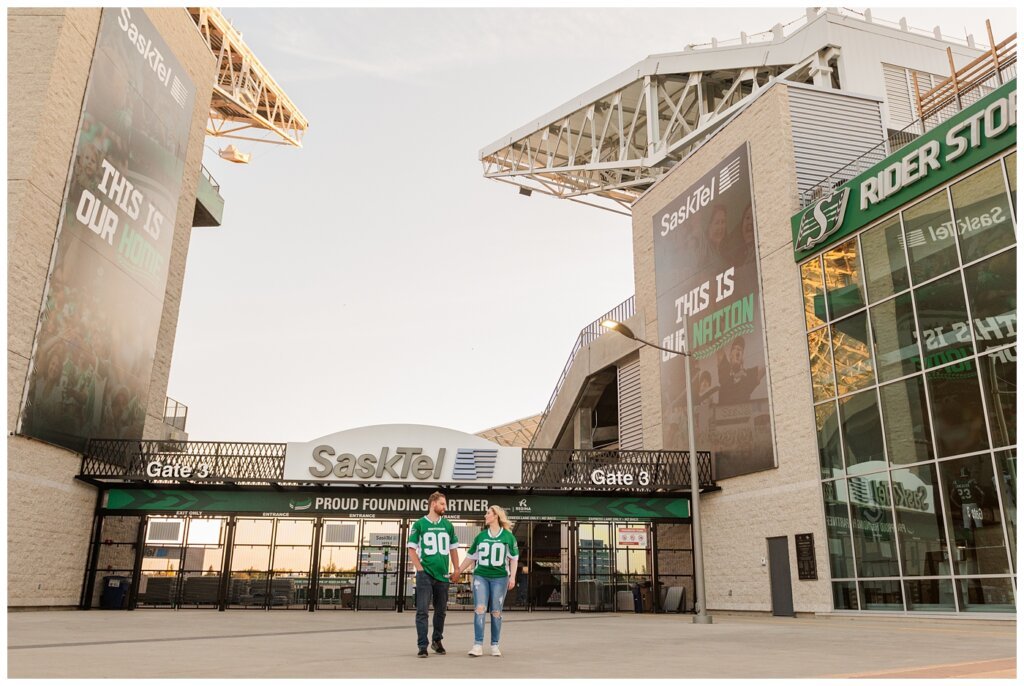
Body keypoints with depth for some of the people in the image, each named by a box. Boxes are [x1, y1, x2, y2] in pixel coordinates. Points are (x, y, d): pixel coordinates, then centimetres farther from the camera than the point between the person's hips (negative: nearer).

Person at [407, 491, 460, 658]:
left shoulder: (448, 525, 10)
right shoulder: (419, 524, -1)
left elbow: (453, 548, 16)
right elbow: (411, 549, -2)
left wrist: (457, 570, 9)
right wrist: (420, 569, -10)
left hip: (442, 575, 4)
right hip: (425, 574, -4)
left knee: (441, 610, 13)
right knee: (422, 610, -7)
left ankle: (437, 640, 30)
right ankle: (422, 646, -2)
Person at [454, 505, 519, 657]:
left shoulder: (508, 536, 1)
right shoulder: (481, 536, 9)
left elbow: (514, 558, 4)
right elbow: (471, 556, 14)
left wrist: (512, 577, -4)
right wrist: (458, 572, 11)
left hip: (500, 577, -2)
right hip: (480, 576, 2)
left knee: (496, 612, 4)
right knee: (479, 609, -8)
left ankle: (495, 645, 13)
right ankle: (478, 645, -6)